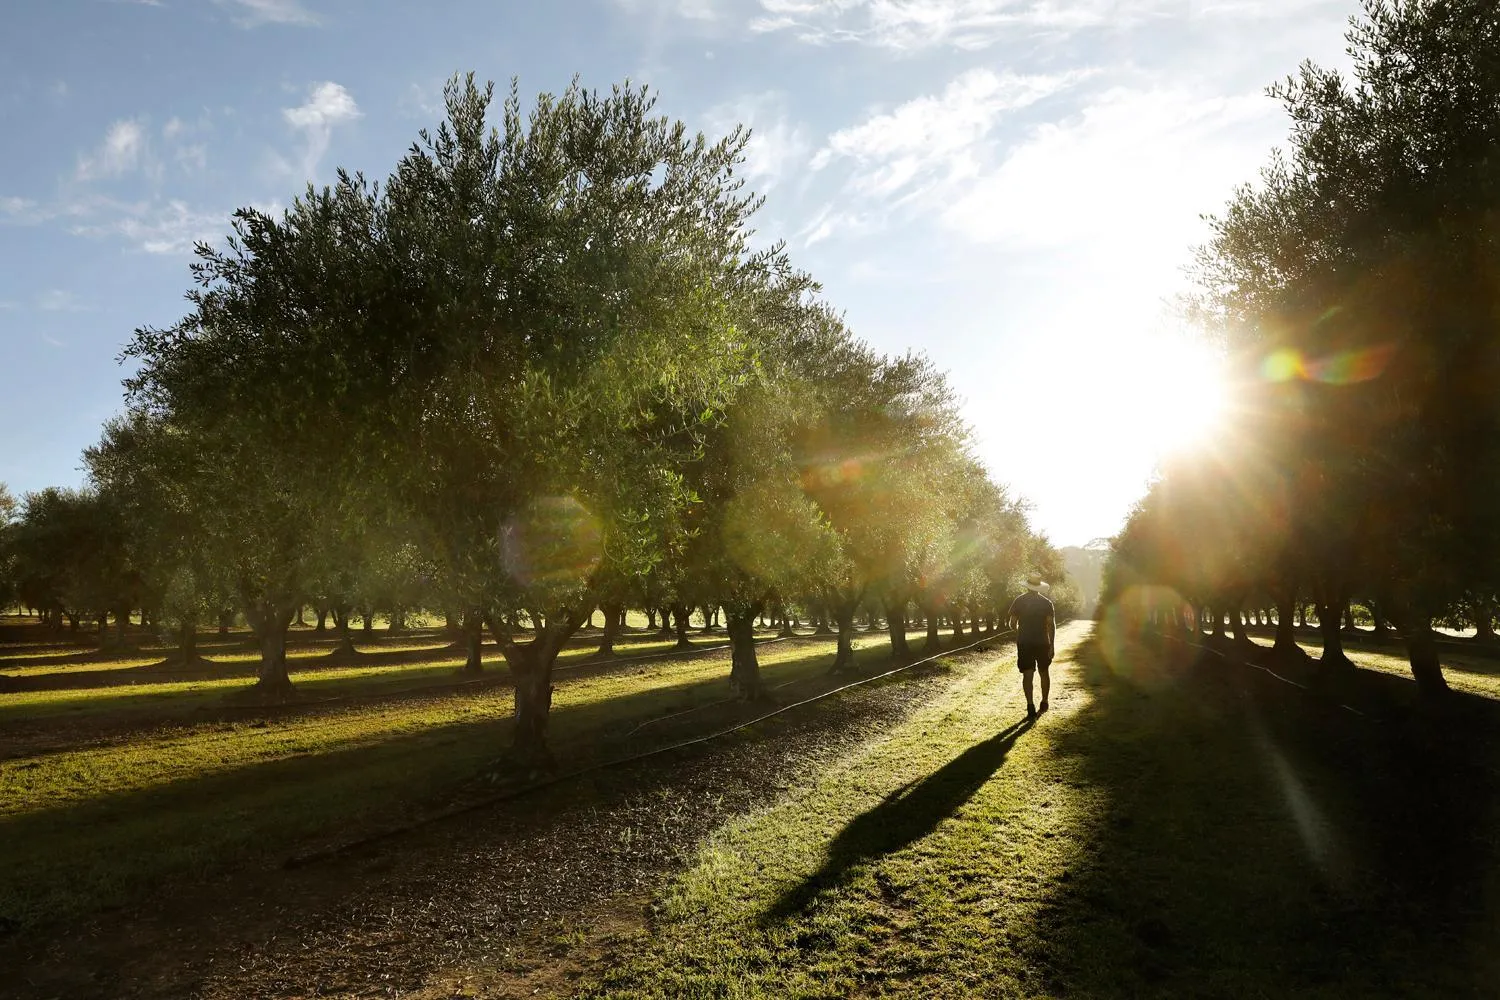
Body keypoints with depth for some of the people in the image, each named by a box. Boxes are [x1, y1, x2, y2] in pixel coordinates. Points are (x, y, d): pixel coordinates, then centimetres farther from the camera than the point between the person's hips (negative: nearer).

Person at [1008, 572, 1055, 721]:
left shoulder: (1019, 601, -3)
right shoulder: (1046, 603, -3)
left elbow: (1013, 623, -2)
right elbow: (1051, 625, -8)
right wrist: (1052, 646, -5)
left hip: (1024, 643, -1)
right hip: (1042, 642, 1)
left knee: (1027, 674, -2)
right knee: (1044, 672, 17)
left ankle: (1030, 706, -14)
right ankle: (1044, 703, 27)